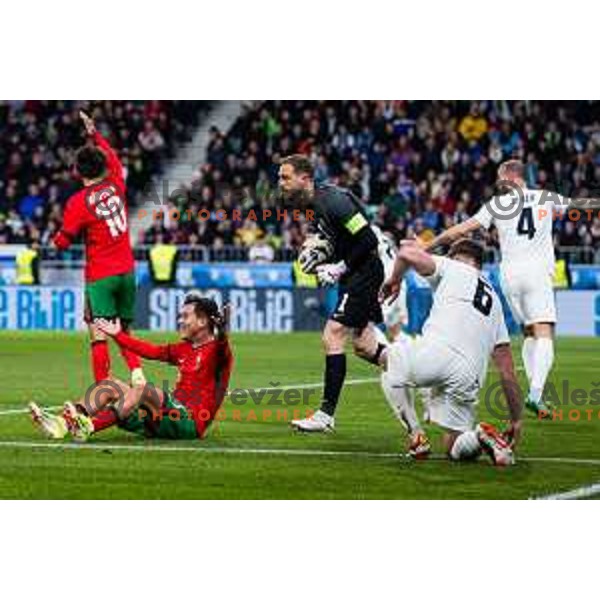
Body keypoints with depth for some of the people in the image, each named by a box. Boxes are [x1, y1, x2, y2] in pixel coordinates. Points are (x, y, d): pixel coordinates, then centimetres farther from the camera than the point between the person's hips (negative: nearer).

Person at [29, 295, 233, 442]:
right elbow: (151, 351, 29)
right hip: (171, 417, 9)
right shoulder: (185, 349, 21)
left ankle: (88, 427, -47)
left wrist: (222, 336, -49)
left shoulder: (217, 351, -5)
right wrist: (118, 335, 33)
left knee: (144, 391, -32)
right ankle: (63, 423, -22)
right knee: (110, 385, 2)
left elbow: (222, 354, -28)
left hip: (191, 423, -9)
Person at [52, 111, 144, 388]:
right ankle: (137, 371, -2)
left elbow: (62, 242, -7)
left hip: (100, 276, -5)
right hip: (127, 270, 5)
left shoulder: (78, 203, -12)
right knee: (123, 329, 17)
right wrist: (94, 133, 31)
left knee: (98, 334, -5)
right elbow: (113, 158, 22)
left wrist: (56, 236, 16)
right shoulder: (116, 186, 1)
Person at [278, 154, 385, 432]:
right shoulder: (309, 205, 7)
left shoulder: (332, 200, -22)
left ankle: (326, 414, -9)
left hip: (364, 272, -10)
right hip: (353, 274, 10)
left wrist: (340, 268, -18)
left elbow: (368, 240, -23)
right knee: (363, 345, 15)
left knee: (332, 336, -13)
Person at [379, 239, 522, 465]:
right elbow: (507, 372, 25)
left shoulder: (453, 268, 16)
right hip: (466, 378, 5)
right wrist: (516, 420, 28)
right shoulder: (494, 301, 29)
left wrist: (395, 280, 22)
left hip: (433, 355, -5)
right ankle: (479, 438, -14)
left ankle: (417, 437, 16)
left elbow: (407, 252, 1)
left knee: (389, 358, 30)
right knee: (455, 449, 22)